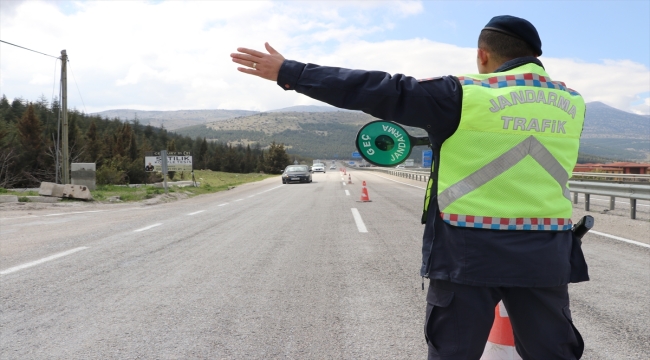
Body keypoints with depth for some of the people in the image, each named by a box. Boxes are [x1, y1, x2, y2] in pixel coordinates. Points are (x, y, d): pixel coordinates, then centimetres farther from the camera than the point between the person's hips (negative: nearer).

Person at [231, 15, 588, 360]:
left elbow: (378, 91, -10)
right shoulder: (572, 103, 7)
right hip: (545, 255, 4)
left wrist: (290, 73, -5)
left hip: (469, 252, -4)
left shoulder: (464, 95, -8)